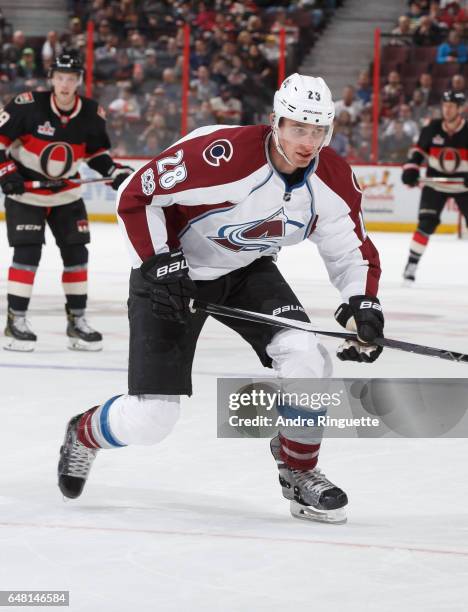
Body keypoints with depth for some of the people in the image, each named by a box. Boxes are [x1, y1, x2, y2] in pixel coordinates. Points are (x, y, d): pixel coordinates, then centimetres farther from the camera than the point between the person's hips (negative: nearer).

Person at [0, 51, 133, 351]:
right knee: (28, 252, -13)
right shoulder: (28, 106, -21)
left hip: (66, 192, 5)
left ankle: (77, 320, 16)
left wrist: (115, 172, -6)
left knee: (77, 253, 4)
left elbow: (97, 151, 8)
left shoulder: (92, 115, -8)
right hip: (24, 190, -5)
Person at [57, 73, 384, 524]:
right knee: (149, 419, -8)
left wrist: (363, 304, -19)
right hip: (173, 269, -5)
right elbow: (134, 196, -23)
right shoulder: (219, 155, -33)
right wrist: (159, 264, -27)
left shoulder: (334, 181, -14)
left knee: (306, 357, -21)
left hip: (248, 271, 5)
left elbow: (354, 251, 0)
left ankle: (299, 471, 2)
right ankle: (83, 434, 28)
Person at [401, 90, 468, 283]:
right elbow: (419, 149, 5)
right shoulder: (432, 129, -7)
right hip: (435, 182, 0)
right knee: (426, 223, -11)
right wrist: (411, 169, -7)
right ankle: (411, 264, -5)